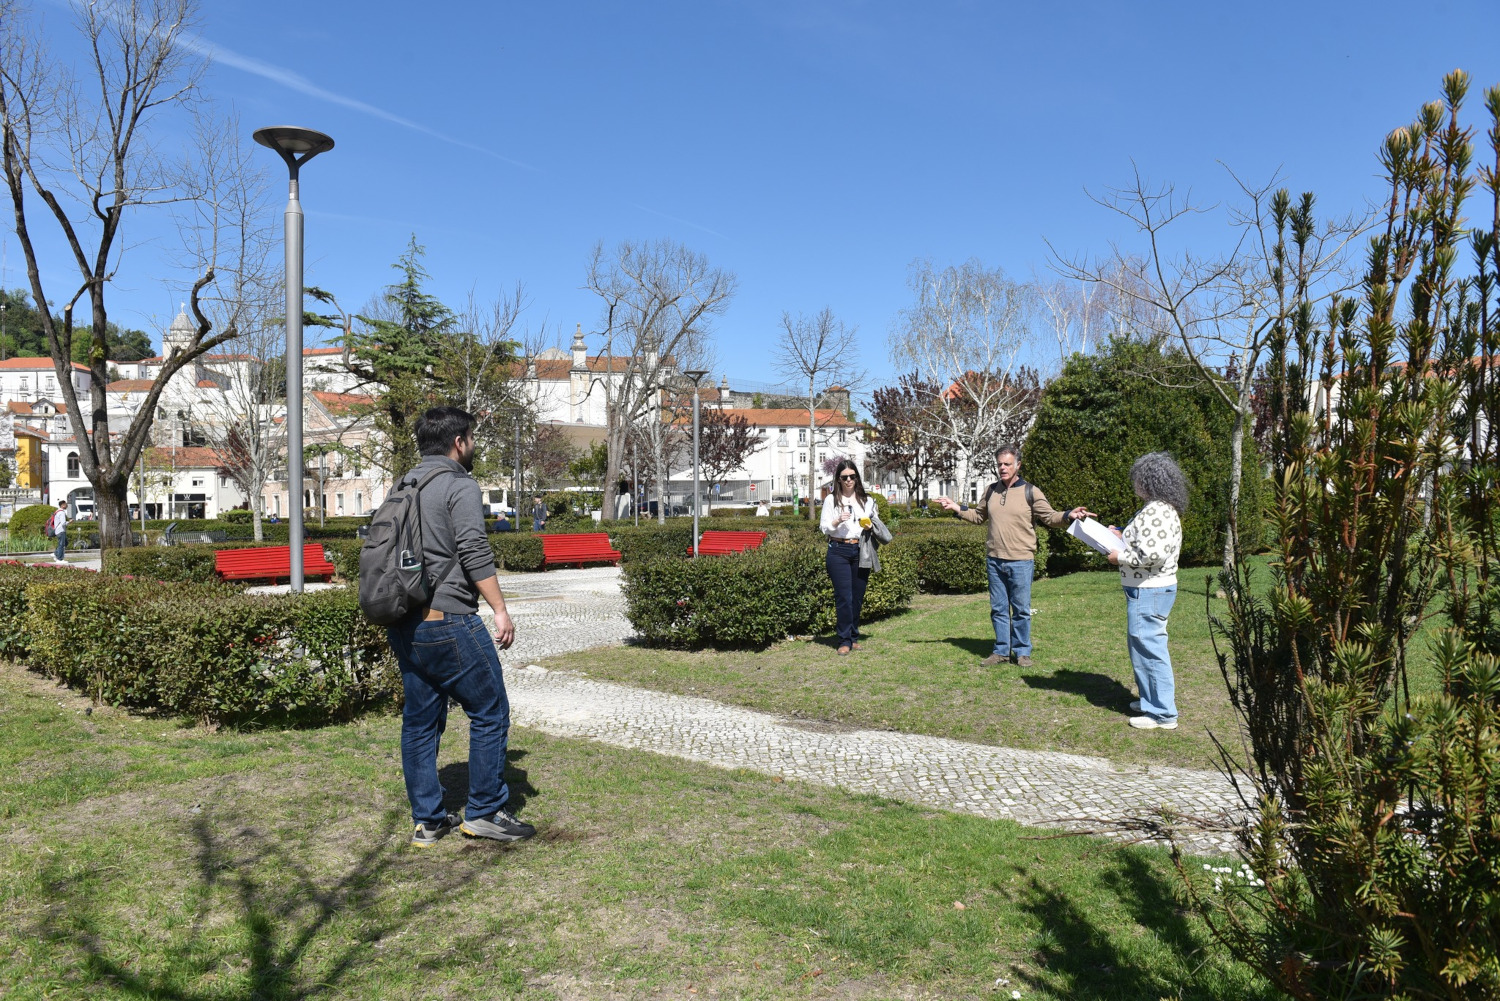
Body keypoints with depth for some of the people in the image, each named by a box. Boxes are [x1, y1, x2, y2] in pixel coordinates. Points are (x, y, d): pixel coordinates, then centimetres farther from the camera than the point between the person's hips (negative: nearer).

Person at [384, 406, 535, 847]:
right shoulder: (460, 486, -9)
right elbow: (474, 553, -18)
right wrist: (500, 610, -16)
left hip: (403, 625, 9)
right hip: (447, 620, -8)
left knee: (420, 721, 13)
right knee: (490, 713, 4)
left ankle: (427, 820, 19)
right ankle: (484, 811, 10)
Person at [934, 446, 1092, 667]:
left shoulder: (1030, 492, -3)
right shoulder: (991, 491, 10)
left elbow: (1050, 517, -2)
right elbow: (979, 516, 24)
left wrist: (1069, 515, -19)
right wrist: (957, 508, 17)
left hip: (1021, 562, -4)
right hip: (995, 560, 4)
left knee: (1021, 610, 3)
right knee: (998, 609, 10)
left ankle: (1022, 651, 16)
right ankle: (1001, 651, 21)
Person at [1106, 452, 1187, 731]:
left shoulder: (1154, 512, -21)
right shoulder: (1166, 509, 13)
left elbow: (1153, 554, -28)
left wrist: (1121, 557, -15)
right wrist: (1123, 536, 17)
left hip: (1148, 592, -11)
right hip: (1157, 588, 11)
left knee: (1149, 648, -4)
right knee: (1142, 645, 21)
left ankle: (1163, 714, 3)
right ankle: (1152, 700, 33)